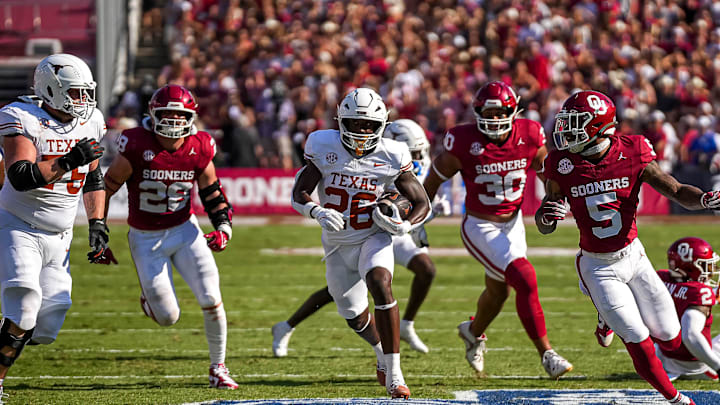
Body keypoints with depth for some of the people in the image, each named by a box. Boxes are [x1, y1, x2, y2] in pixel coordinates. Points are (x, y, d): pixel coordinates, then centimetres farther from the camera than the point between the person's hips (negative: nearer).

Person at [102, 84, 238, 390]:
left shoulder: (198, 149, -9)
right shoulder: (136, 147, -20)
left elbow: (211, 192, 8)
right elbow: (106, 188, -8)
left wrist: (223, 227, -7)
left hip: (184, 230, 2)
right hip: (146, 238, -2)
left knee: (211, 301, -10)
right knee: (168, 318, -2)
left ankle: (218, 369, 9)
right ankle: (149, 299, 36)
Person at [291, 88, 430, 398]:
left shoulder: (391, 156, -11)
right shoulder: (325, 148, -10)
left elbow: (422, 203, -4)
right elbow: (299, 194, -12)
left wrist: (404, 225, -25)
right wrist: (318, 212, -34)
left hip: (374, 237, -3)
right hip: (338, 244, 3)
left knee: (380, 284, -32)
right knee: (355, 318, 15)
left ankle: (393, 373, -30)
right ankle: (382, 351, 52)